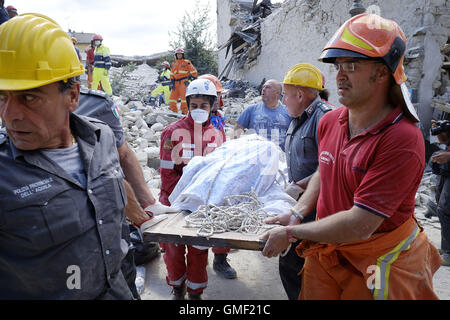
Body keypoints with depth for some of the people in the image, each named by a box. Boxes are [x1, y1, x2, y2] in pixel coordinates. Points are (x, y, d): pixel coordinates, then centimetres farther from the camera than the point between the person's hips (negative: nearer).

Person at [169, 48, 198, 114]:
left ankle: (184, 112, -3)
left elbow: (194, 72, 0)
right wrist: (172, 83, 9)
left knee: (184, 97, -9)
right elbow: (172, 74, 19)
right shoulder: (174, 64, 17)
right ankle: (174, 112, 13)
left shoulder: (186, 62, 1)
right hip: (176, 83, 6)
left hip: (184, 83, -5)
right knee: (172, 98, 2)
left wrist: (191, 80, -5)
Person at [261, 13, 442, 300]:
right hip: (325, 254, 6)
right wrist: (298, 213, -1)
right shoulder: (329, 121, -4)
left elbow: (360, 224, -29)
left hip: (378, 265, -5)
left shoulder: (402, 139, -26)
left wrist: (290, 233, -20)